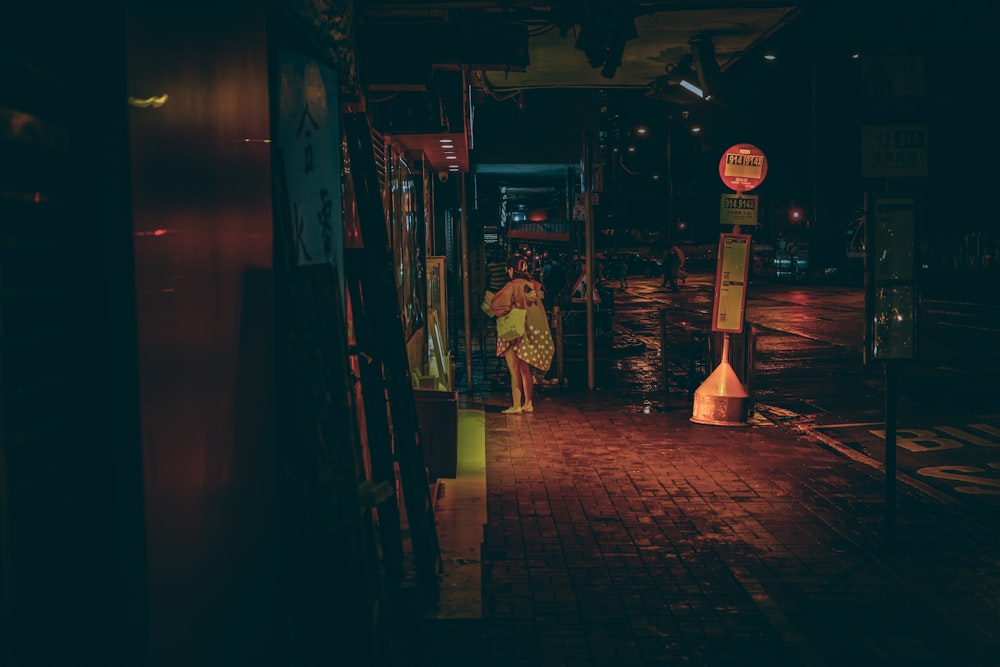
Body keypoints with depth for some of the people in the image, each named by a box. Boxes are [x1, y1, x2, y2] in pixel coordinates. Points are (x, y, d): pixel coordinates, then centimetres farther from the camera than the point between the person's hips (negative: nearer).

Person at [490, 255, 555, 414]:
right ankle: (528, 404, 17)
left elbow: (495, 304, -16)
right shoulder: (532, 285, 4)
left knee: (515, 371, -1)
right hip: (532, 333, 7)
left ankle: (516, 405, 0)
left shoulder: (513, 286, -15)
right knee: (525, 370, 13)